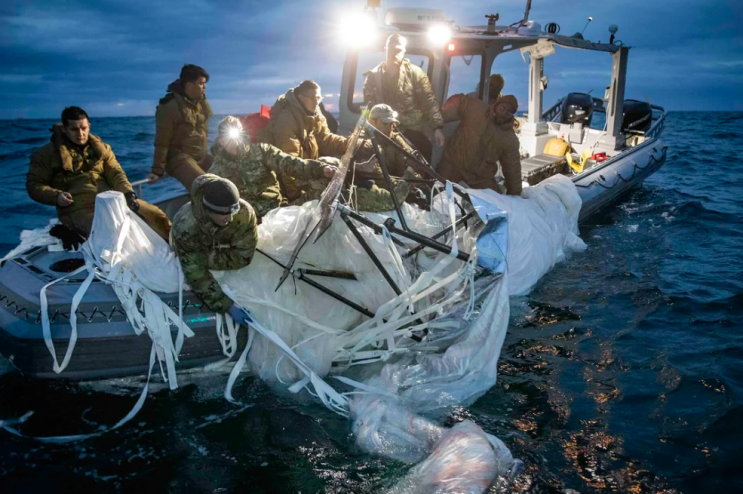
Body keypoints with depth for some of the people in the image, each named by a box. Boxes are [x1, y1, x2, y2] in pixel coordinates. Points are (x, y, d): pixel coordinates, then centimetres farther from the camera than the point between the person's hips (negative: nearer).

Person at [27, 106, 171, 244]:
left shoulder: (101, 148, 18)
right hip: (78, 208, -4)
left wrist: (128, 193, -12)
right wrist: (56, 196, -13)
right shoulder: (48, 153, 7)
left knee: (155, 214, -10)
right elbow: (34, 184, 7)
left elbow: (115, 174, 9)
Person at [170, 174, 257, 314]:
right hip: (196, 248, -1)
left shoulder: (244, 213, -44)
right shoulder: (185, 226, -47)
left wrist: (208, 259, -34)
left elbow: (242, 257, -32)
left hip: (223, 246, 2)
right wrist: (227, 306, -46)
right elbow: (196, 275, -42)